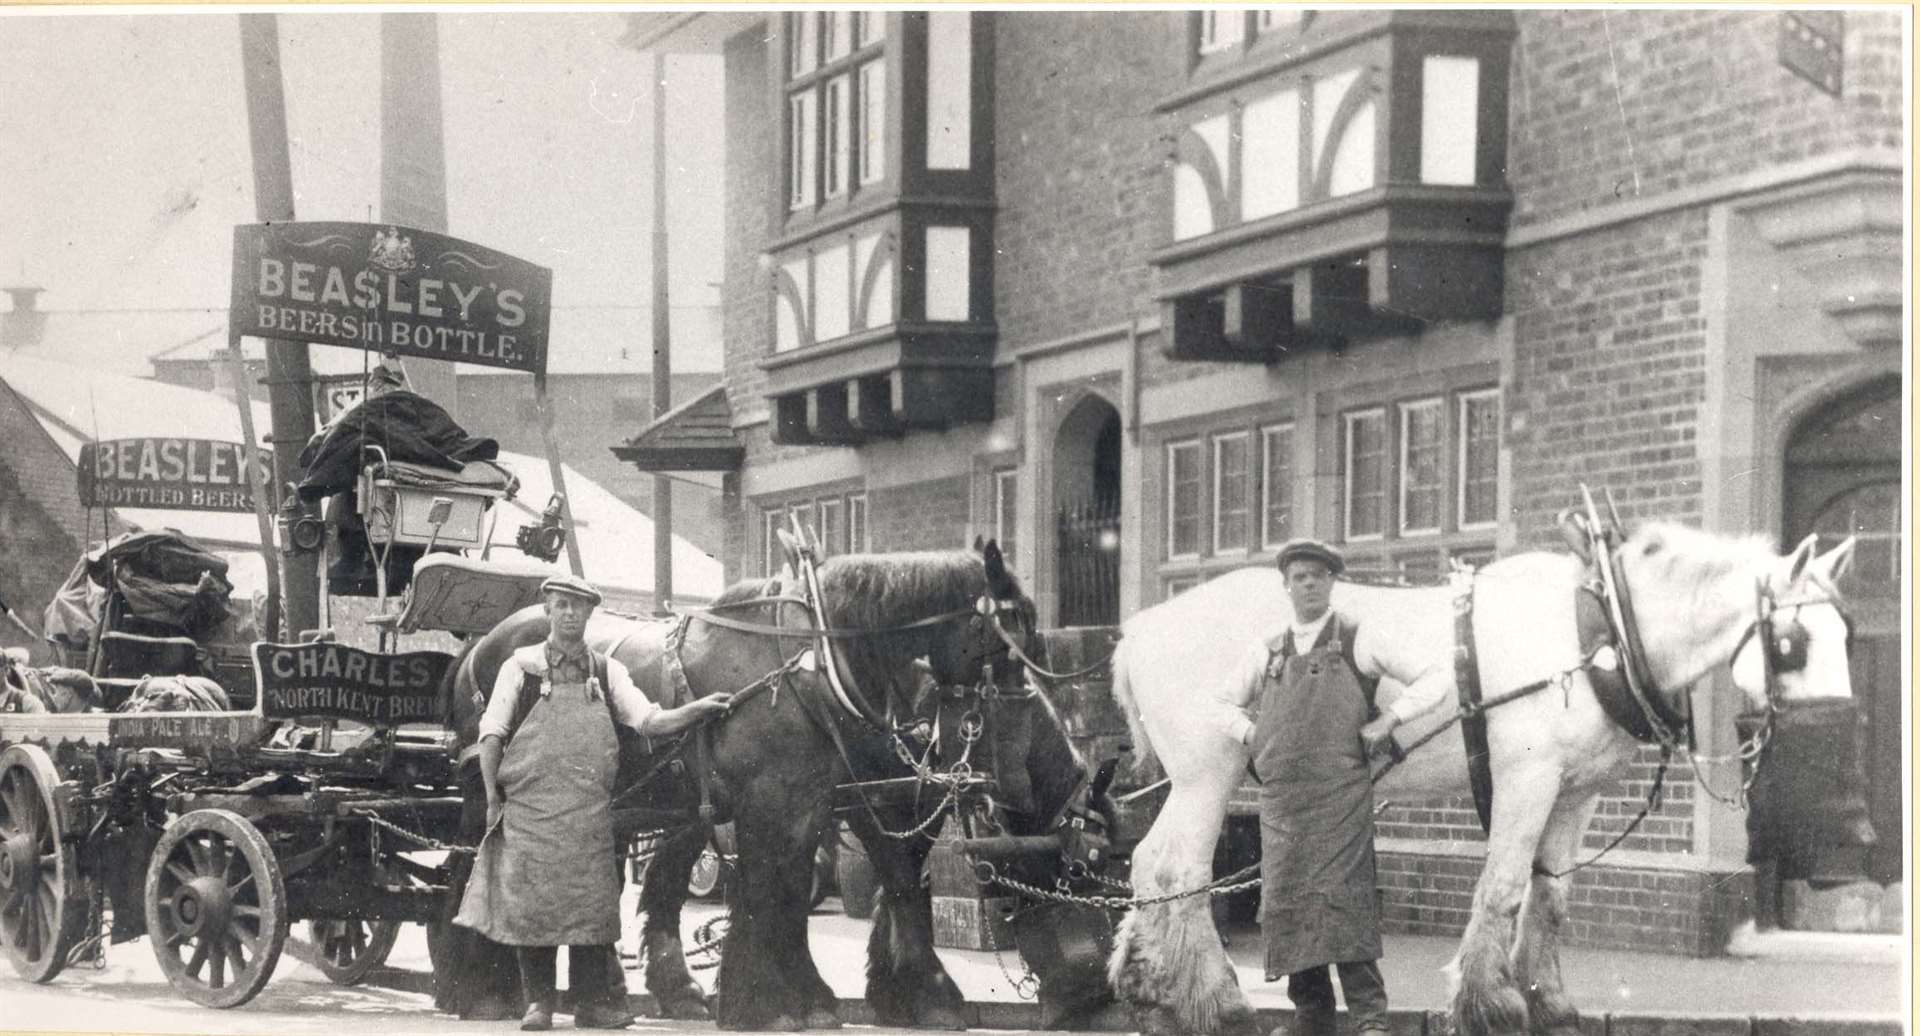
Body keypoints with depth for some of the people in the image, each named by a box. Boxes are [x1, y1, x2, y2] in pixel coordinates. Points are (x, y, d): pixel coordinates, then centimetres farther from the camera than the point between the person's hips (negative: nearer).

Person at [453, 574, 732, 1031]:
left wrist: (698, 709, -10)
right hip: (530, 804, -2)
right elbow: (491, 735, 3)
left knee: (592, 902, 1)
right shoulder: (522, 667, 3)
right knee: (531, 901, -1)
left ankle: (591, 1002, 7)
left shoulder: (607, 671, 10)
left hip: (590, 810, 2)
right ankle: (537, 1001, 9)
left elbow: (651, 721, 4)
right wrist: (493, 796, -4)